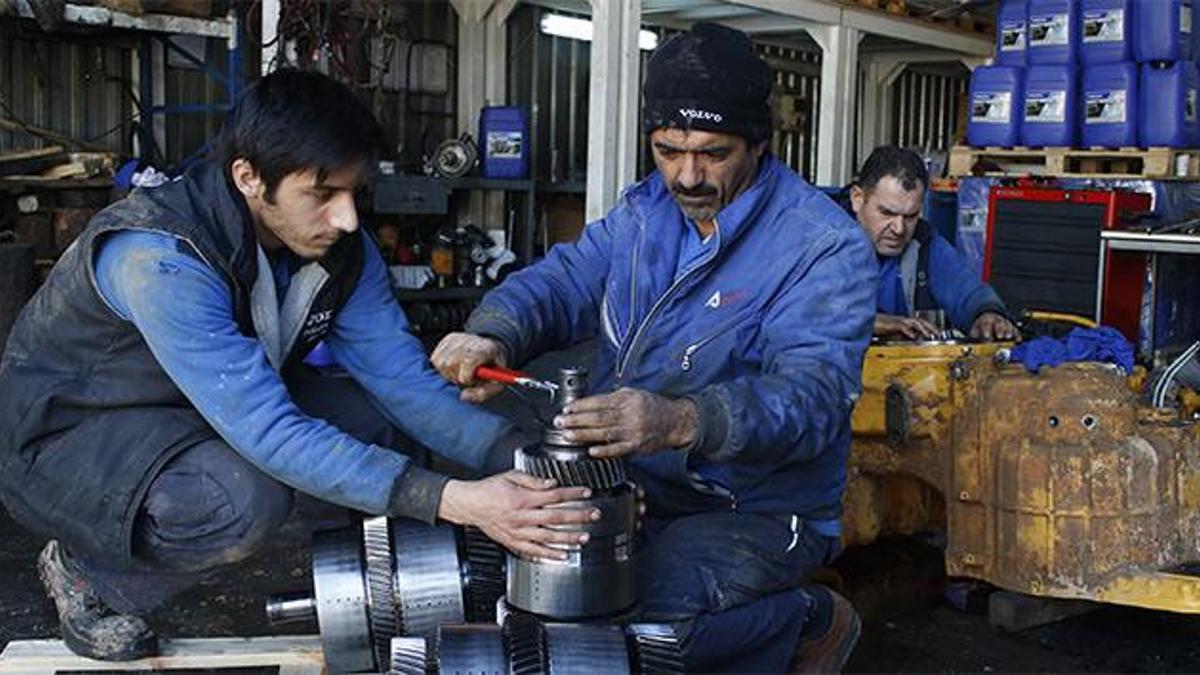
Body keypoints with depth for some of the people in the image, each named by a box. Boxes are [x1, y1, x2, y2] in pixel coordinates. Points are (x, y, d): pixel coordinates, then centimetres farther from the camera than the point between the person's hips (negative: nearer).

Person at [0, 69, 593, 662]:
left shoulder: (342, 248, -12)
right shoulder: (162, 259, -35)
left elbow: (402, 378, -12)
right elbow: (270, 433, -39)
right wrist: (453, 501, -44)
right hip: (69, 434, -7)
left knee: (371, 415, -11)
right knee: (246, 500, -33)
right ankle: (88, 575, -2)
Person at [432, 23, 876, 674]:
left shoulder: (824, 246, -16)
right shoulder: (641, 212, 6)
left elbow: (812, 391, -27)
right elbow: (562, 280, -2)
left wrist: (683, 421, -47)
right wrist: (492, 336, -26)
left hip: (756, 512, -6)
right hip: (631, 482, 7)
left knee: (650, 616, -31)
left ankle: (811, 619, 2)